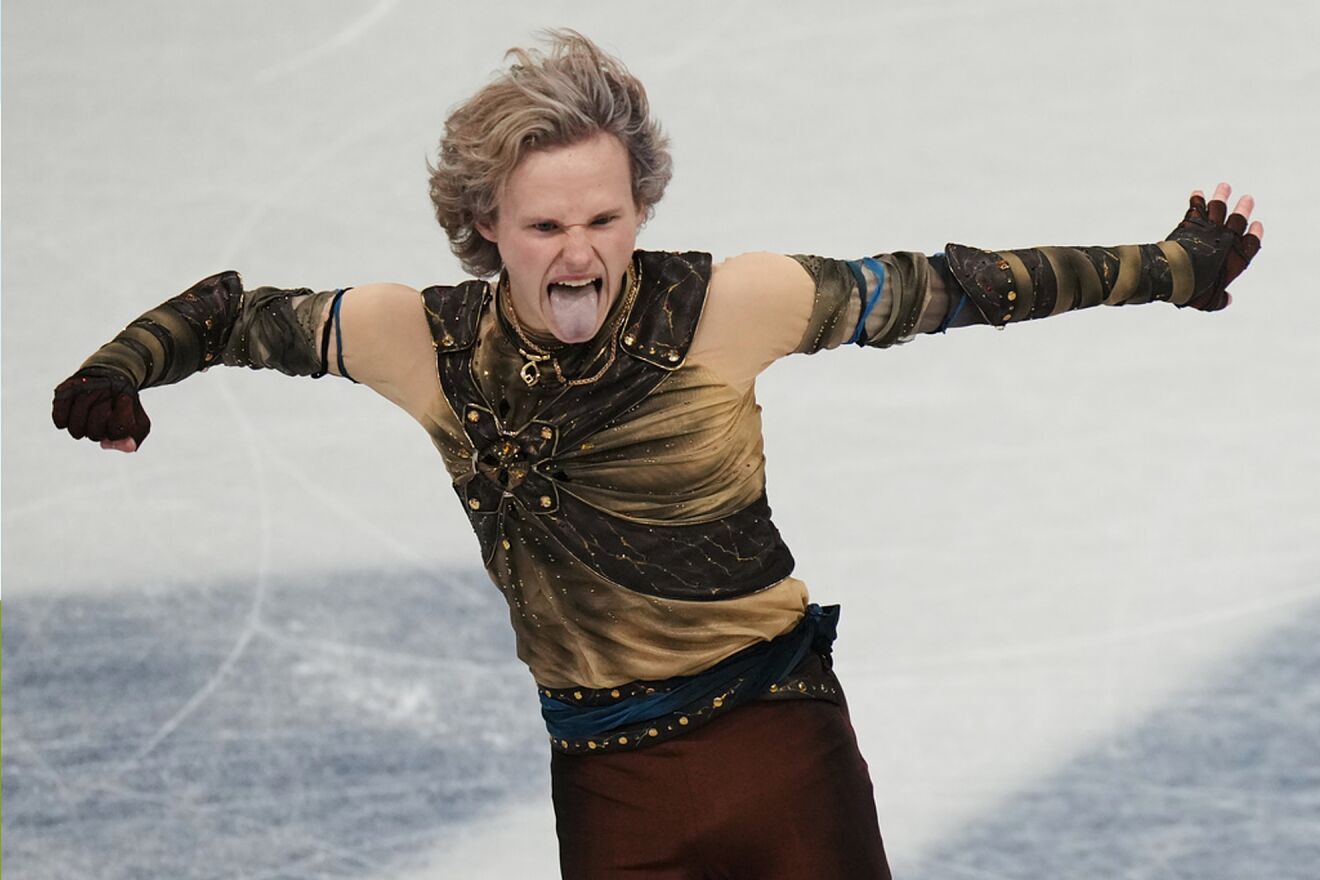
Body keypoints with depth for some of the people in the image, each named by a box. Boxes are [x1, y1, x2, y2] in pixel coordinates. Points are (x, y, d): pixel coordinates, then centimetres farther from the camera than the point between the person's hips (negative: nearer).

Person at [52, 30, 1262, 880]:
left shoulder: (726, 306, -11)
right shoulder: (424, 342, -6)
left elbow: (945, 288, -4)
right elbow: (235, 312, 10)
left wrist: (1177, 268, -3)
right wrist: (114, 376, -5)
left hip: (779, 732, -1)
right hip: (604, 773, 1)